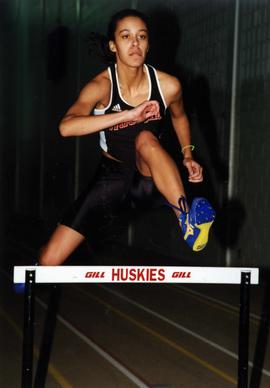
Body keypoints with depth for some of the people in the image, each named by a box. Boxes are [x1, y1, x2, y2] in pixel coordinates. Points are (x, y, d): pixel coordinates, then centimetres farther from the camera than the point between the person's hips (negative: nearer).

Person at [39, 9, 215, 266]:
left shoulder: (168, 86, -12)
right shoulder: (101, 86, -19)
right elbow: (66, 127, -39)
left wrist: (187, 155, 1)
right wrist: (128, 115, -44)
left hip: (150, 177, 0)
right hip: (113, 175, 0)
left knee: (146, 138, -37)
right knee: (50, 260, -9)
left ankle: (186, 219, -36)